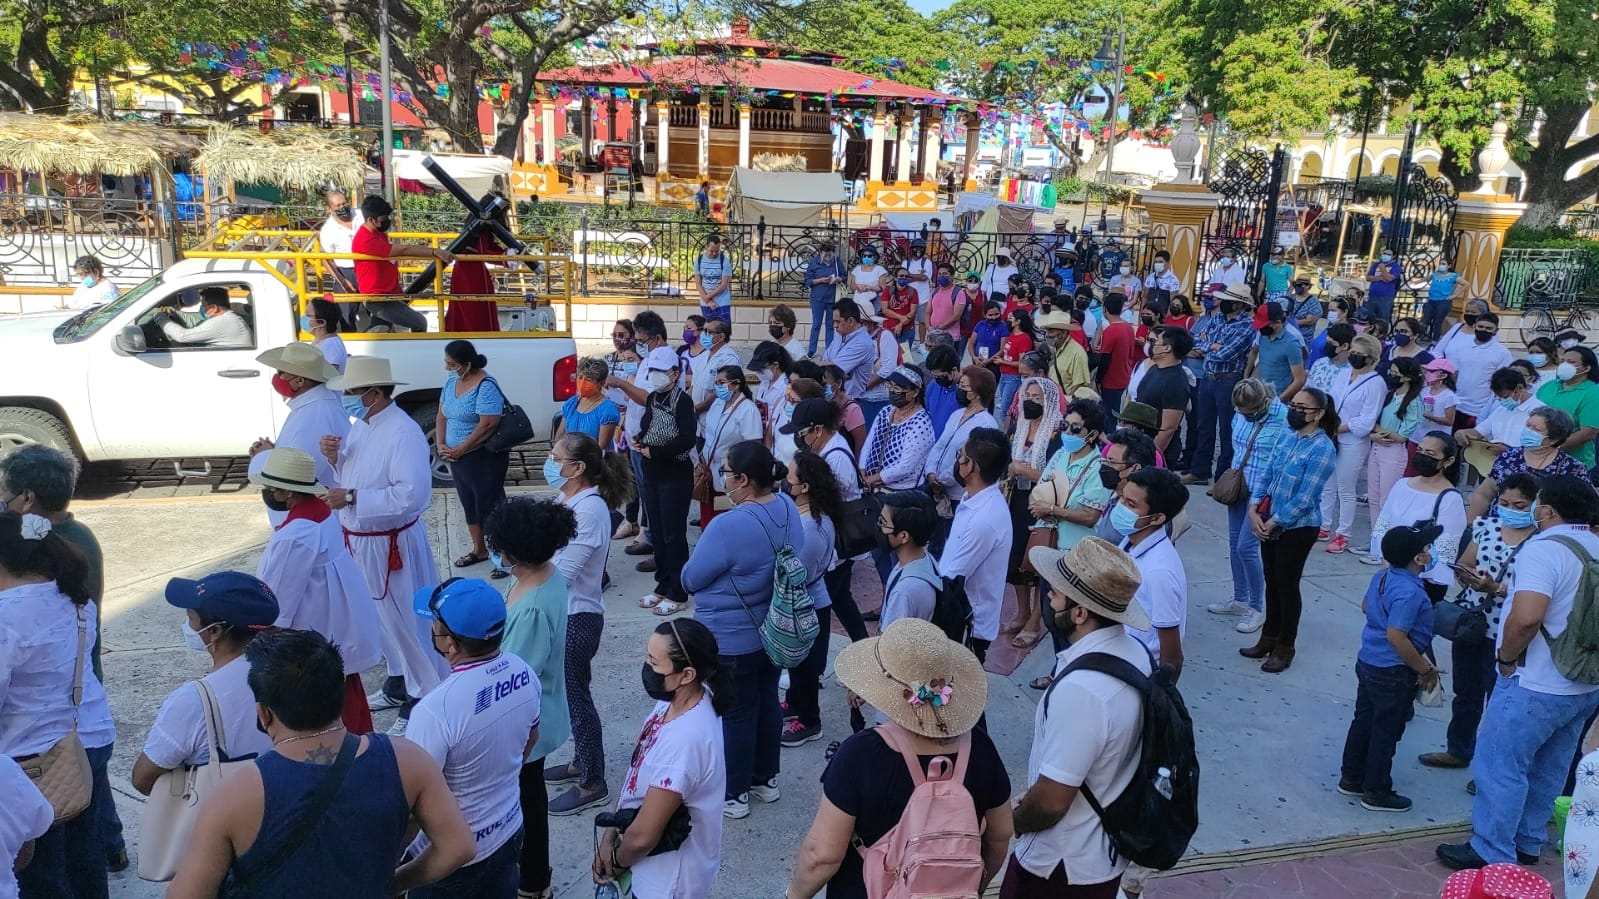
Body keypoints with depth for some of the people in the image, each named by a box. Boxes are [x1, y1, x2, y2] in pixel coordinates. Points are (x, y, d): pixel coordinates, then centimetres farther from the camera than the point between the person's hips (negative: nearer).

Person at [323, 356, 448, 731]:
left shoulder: (404, 433, -24)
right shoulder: (362, 425, 4)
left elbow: (412, 496, -30)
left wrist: (352, 498, -27)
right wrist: (336, 458, -6)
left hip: (391, 543, -9)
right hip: (360, 541, 9)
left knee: (407, 619, 3)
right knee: (383, 616, 23)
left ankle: (425, 696, 18)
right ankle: (399, 680, 42)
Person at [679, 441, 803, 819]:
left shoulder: (729, 526, -31)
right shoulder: (788, 508, -5)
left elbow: (691, 579, -17)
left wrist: (719, 574, 4)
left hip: (732, 641, -8)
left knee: (735, 714, 9)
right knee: (767, 702, 21)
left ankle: (734, 794, 25)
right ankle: (766, 780, 38)